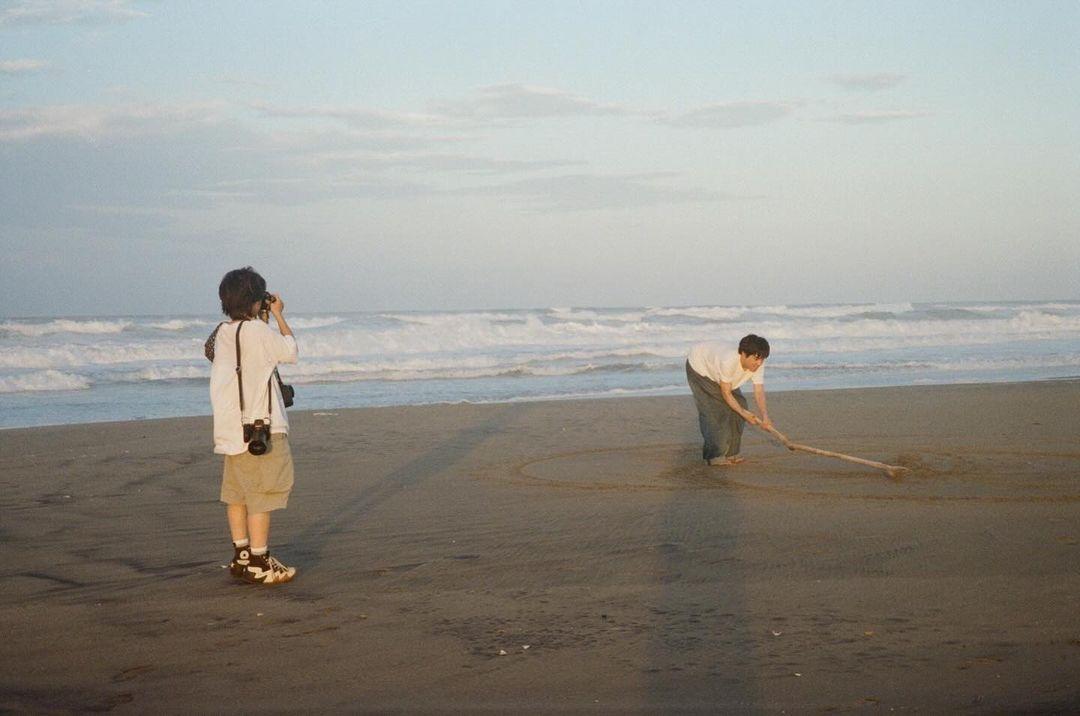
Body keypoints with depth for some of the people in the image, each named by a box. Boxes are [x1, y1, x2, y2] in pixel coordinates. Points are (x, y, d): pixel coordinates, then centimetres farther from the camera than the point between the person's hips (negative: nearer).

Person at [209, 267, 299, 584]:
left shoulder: (223, 332, 9)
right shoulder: (257, 330, -15)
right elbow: (290, 352, -2)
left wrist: (264, 318, 18)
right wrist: (278, 316, 7)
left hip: (230, 427, 9)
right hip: (260, 427, -9)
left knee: (237, 493, 15)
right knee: (262, 496, -3)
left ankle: (241, 557, 23)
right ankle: (259, 563, -2)